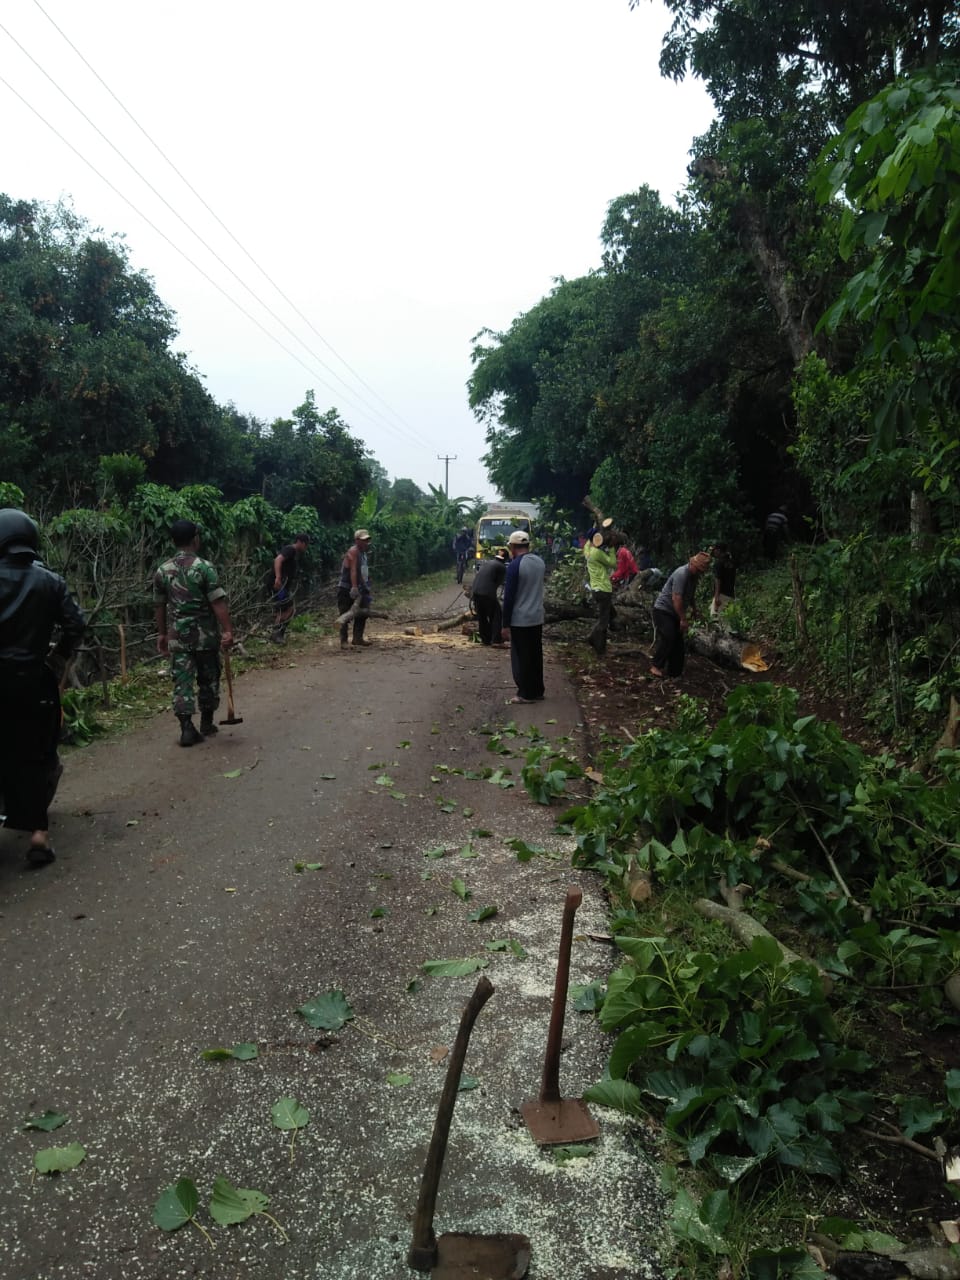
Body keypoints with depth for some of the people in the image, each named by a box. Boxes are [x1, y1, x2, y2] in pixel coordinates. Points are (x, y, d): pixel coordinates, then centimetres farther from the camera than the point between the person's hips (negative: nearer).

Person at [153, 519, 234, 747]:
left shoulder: (162, 571, 4)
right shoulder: (204, 566, -10)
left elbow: (159, 606, 11)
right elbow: (218, 602, -15)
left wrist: (162, 633, 20)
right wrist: (228, 630, -15)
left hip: (177, 635, 3)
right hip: (205, 634, -3)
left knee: (182, 680, 3)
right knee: (208, 679, 12)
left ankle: (187, 728, -3)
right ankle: (207, 723, 22)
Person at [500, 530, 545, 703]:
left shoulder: (515, 565, -16)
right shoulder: (539, 562, 6)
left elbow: (509, 596, -16)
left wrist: (505, 625, -12)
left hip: (520, 620, -7)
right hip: (537, 618, 7)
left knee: (521, 658, 2)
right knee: (535, 655, 14)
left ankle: (526, 694, 5)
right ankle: (537, 691, 21)